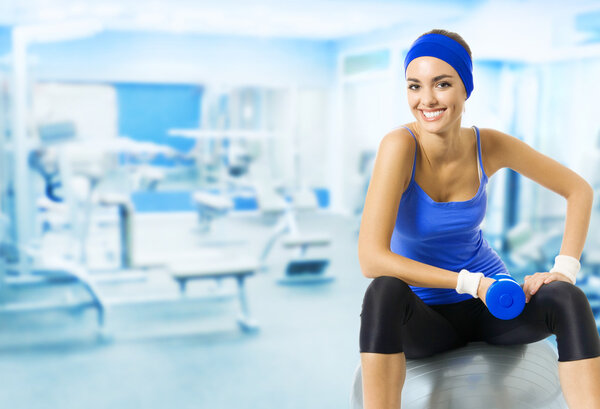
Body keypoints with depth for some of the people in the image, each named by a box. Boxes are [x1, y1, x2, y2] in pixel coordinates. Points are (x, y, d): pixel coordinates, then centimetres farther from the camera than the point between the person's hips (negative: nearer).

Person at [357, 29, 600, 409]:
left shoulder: (489, 145, -10)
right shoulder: (400, 146, -23)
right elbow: (371, 260, -30)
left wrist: (565, 270, -11)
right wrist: (471, 282, -26)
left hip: (489, 304, 4)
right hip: (425, 317, -3)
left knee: (568, 300, -24)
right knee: (385, 291, -36)